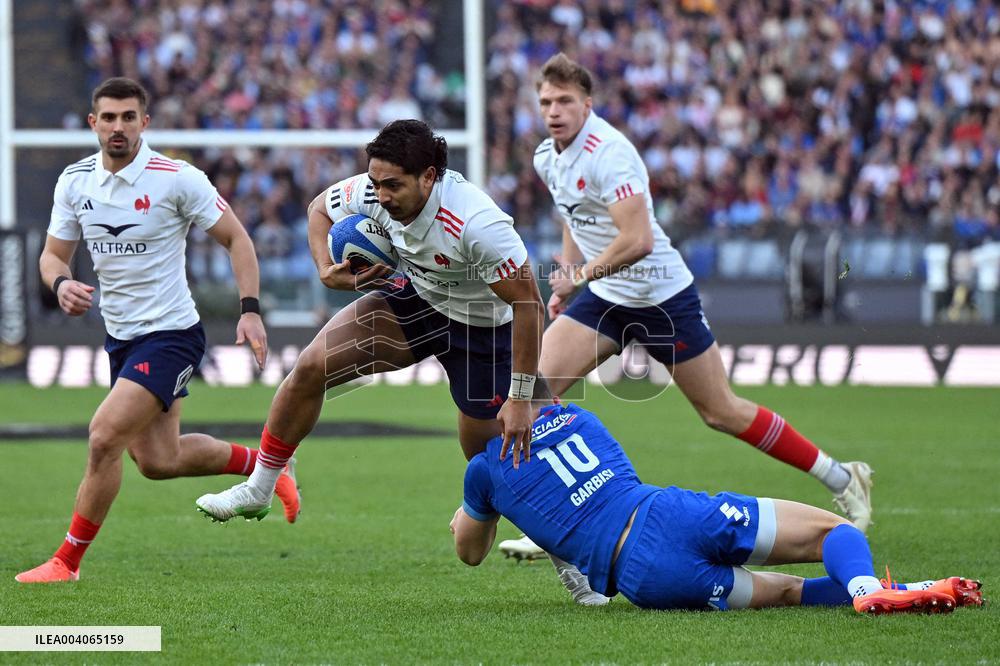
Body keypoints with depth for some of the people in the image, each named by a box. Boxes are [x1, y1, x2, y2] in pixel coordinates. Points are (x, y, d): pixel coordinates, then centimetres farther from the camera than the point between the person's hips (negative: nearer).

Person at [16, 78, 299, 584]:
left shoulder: (178, 178, -15)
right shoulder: (74, 182, 1)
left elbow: (235, 238, -8)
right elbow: (53, 254, 9)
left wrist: (250, 309, -17)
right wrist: (61, 283, -15)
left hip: (170, 335, -7)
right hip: (120, 336, 7)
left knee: (105, 435, -19)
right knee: (157, 461, 12)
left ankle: (67, 561, -7)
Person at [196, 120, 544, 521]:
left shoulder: (477, 224, -38)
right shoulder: (372, 194, -21)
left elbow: (528, 303, -31)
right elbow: (320, 209, 3)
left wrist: (520, 398, -30)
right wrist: (328, 272, -17)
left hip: (484, 329, -5)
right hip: (418, 298, 5)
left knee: (485, 453, -1)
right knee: (310, 367, -6)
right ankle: (258, 488, 9)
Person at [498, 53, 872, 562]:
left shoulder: (608, 152, -24)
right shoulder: (547, 157, 3)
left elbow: (637, 239, -32)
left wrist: (581, 274, -23)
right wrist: (565, 285, 15)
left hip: (662, 297, -8)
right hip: (604, 297, 8)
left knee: (721, 413, 0)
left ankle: (843, 480, 15)